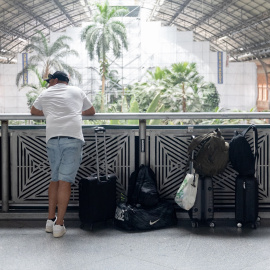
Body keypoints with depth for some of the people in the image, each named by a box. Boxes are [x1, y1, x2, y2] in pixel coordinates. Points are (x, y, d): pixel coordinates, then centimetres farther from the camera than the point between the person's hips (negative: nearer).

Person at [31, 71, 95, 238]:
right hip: (73, 137, -1)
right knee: (65, 181, -6)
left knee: (55, 179, 14)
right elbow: (91, 111, 34)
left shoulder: (46, 94, 22)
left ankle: (50, 220, 14)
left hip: (52, 138, 2)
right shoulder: (77, 91, 22)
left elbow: (34, 111, 39)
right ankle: (59, 224, -8)